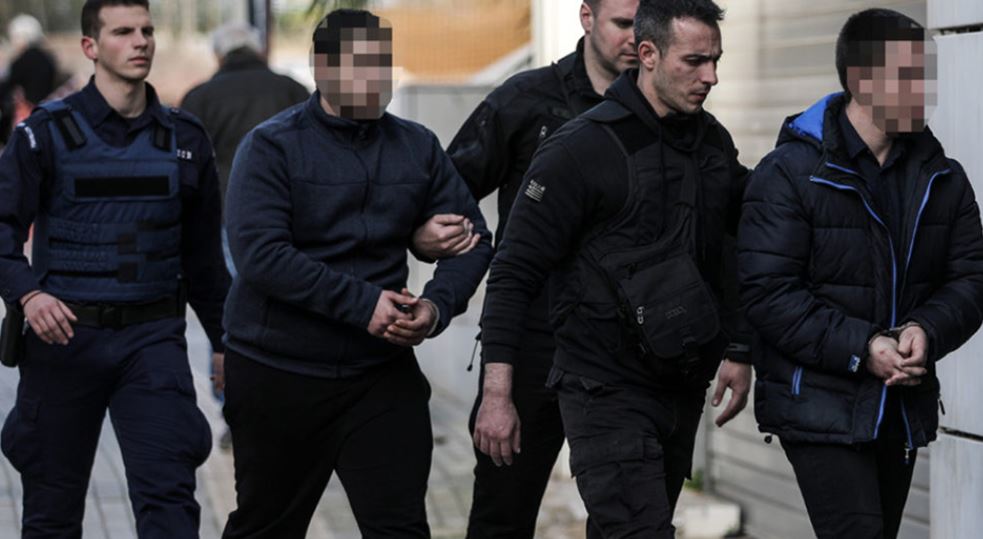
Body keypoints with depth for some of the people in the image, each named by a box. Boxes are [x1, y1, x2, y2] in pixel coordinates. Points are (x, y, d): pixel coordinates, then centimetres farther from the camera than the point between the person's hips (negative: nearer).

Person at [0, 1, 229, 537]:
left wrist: (224, 338, 18)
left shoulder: (185, 139, 8)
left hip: (153, 337, 1)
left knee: (169, 495, -11)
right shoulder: (46, 132, -2)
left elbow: (203, 255, 16)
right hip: (63, 334, -1)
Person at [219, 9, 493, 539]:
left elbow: (471, 239, 7)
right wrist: (362, 304, -25)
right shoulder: (272, 146, -8)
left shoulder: (417, 147, 6)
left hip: (383, 374, 3)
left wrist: (437, 305, -15)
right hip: (279, 373, -3)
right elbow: (259, 253, -20)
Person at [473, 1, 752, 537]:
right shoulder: (580, 150, -12)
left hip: (684, 388, 7)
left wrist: (738, 351, 14)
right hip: (607, 388, -7)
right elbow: (514, 274, -11)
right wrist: (497, 393, -16)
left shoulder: (714, 142, 9)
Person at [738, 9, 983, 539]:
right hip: (819, 408, -6)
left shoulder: (940, 177, 7)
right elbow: (767, 292, -16)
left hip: (904, 408, 6)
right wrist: (860, 349, -22)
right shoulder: (790, 173, -11)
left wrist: (927, 331, -15)